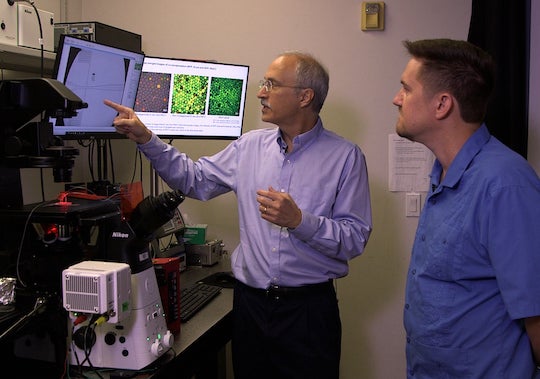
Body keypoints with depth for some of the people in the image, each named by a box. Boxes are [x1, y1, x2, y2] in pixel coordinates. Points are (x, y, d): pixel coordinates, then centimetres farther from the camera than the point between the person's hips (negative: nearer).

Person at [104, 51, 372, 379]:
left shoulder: (345, 156, -7)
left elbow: (356, 238, -11)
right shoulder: (251, 146, 6)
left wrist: (299, 221, -23)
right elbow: (193, 179, 13)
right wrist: (146, 139, 5)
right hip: (250, 302, 4)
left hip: (308, 309, -3)